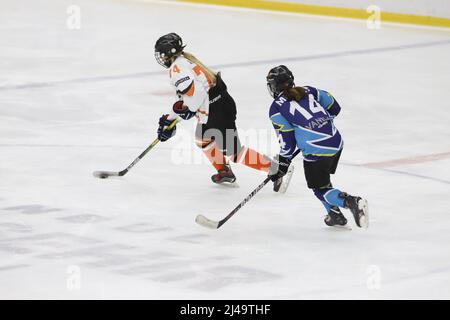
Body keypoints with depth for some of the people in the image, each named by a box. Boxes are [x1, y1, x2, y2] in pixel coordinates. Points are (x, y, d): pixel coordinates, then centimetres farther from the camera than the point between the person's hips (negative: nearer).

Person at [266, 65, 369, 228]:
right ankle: (335, 216, 25)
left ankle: (351, 202, -18)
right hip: (336, 141, 7)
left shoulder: (277, 108, -1)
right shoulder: (308, 91, 15)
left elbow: (287, 141, -2)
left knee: (320, 189, 8)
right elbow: (334, 108, 20)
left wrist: (282, 164, 11)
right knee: (322, 178, 29)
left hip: (316, 151, -7)